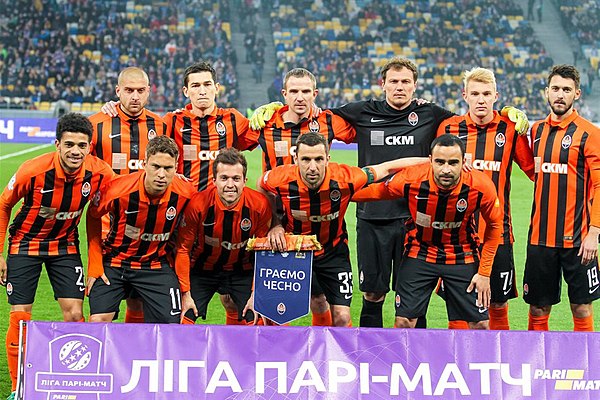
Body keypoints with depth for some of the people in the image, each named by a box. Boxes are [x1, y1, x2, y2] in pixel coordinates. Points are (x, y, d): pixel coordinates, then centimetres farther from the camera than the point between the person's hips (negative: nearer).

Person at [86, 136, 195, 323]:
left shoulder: (186, 193, -18)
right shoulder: (118, 190, -23)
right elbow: (93, 217, -3)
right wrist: (94, 265, -3)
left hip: (157, 267, 1)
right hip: (113, 262, -1)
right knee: (98, 320, -13)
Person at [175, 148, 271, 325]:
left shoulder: (259, 205, -21)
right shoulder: (198, 204, -24)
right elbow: (183, 249, -13)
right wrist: (185, 293, -13)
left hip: (242, 270, 1)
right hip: (202, 269, -1)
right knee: (185, 319, -10)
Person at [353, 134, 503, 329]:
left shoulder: (481, 186, -23)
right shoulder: (410, 179, -25)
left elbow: (494, 225, -5)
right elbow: (376, 191, -3)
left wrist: (484, 273, -4)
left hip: (463, 256, 0)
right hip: (419, 252, 0)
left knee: (480, 324, 1)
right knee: (404, 321, -4)